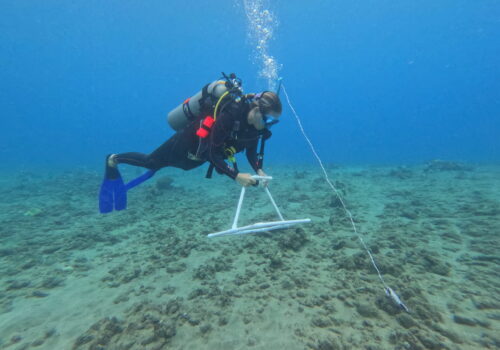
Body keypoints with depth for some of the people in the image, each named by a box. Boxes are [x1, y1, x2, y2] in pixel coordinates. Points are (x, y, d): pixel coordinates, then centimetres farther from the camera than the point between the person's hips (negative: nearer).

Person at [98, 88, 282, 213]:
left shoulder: (256, 123, -15)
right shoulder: (229, 117, -40)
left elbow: (251, 151, -5)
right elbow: (213, 154, -39)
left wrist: (259, 170, -21)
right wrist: (236, 176, -44)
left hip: (199, 153, 7)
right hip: (188, 142, -7)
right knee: (151, 161, 17)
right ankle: (113, 160, 45)